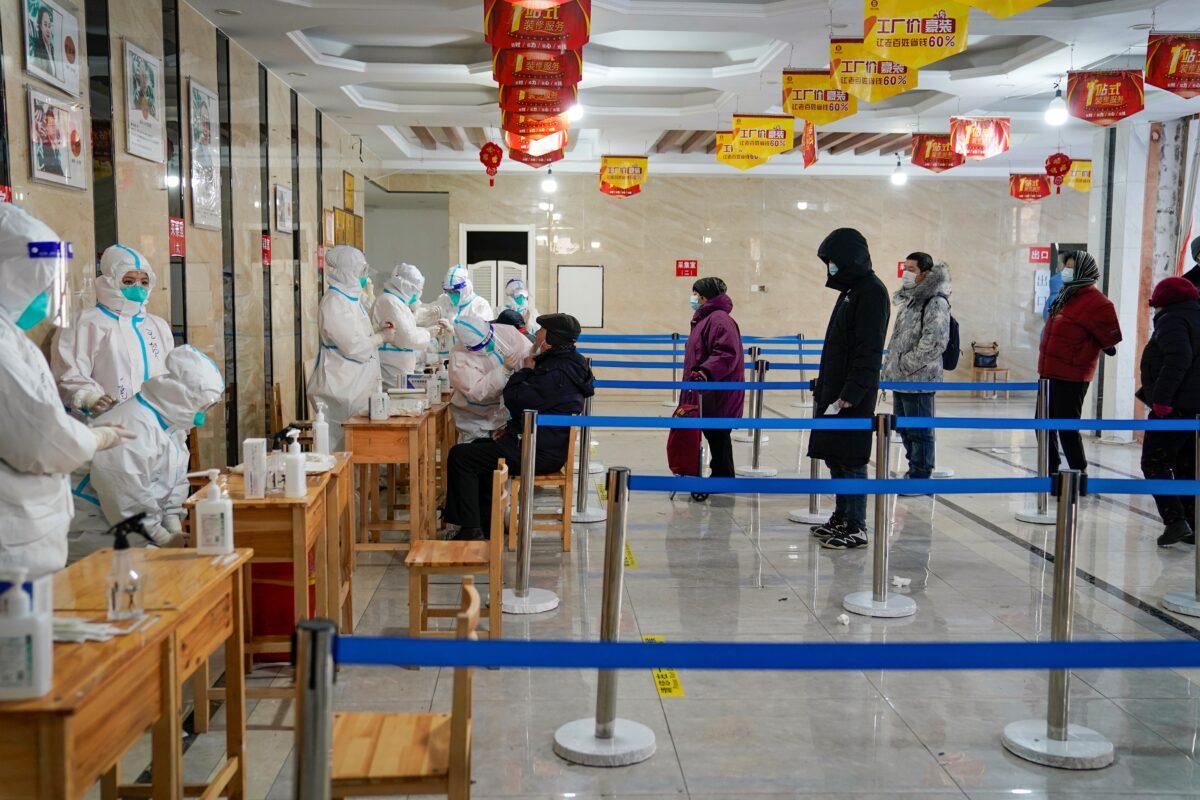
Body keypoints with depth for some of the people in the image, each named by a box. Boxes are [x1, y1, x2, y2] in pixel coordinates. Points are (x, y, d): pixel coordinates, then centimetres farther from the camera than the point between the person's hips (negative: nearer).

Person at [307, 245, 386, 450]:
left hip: (357, 382, 9)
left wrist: (377, 330, 9)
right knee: (340, 440, -4)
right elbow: (354, 348, -20)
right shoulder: (334, 302, -16)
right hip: (342, 385, -9)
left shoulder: (351, 297, 14)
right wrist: (380, 337, -6)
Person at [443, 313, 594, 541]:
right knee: (479, 447, 28)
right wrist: (511, 429, 11)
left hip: (540, 454, -11)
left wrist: (526, 370, -6)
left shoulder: (557, 372, -23)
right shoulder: (566, 363, 13)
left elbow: (515, 399, -23)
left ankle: (470, 529, -4)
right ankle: (486, 523, 29)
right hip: (547, 446, 11)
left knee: (460, 456, -8)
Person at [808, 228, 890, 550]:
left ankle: (856, 527, 4)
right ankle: (841, 517, 26)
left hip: (853, 398, -10)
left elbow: (868, 351, -20)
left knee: (851, 462, -4)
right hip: (835, 392, 10)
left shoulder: (872, 292, -13)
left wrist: (849, 395, -23)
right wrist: (823, 386, 20)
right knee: (835, 457, 15)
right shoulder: (850, 289, 16)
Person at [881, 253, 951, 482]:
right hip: (900, 379, 9)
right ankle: (914, 470, 30)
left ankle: (921, 476, 6)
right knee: (905, 429, 18)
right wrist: (890, 365, 16)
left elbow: (934, 343, -22)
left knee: (919, 431, -2)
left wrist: (906, 364, -17)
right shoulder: (909, 300, 16)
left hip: (919, 380, -9)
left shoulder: (936, 303, -13)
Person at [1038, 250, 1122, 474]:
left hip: (1071, 377, -9)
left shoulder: (1097, 302, -14)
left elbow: (1110, 339, -13)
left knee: (1067, 428, -4)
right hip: (1050, 372, 9)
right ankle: (1050, 470, 28)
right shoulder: (1065, 297, 14)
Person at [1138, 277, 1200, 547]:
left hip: (1174, 406, -9)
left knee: (1155, 463, -4)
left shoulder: (1172, 320, -8)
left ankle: (1175, 521, -14)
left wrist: (1161, 398, -24)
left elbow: (1178, 360, -22)